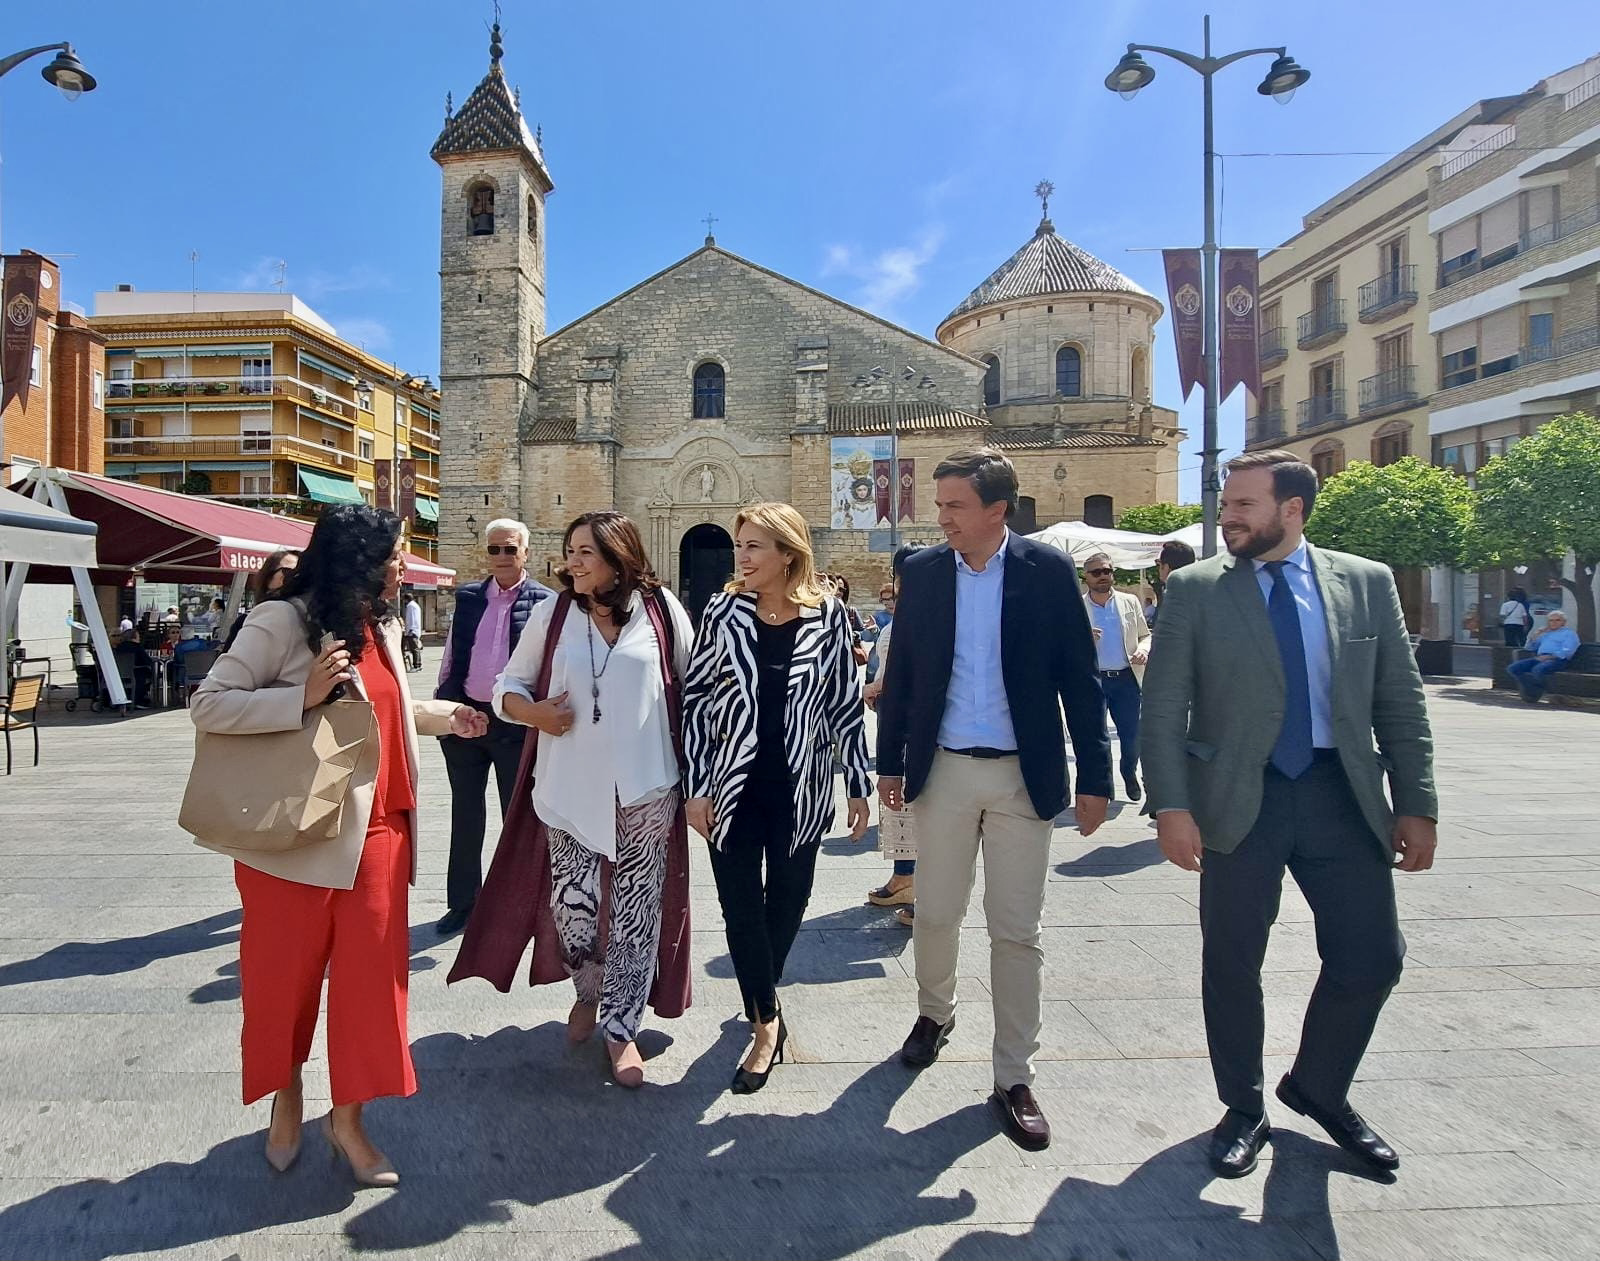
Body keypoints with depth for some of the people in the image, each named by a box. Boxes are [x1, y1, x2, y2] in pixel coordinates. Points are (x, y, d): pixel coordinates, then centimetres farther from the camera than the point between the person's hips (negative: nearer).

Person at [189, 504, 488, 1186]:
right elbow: (208, 704, -16)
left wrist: (444, 715, 24)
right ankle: (285, 1095, 35)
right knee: (286, 973, 10)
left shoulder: (383, 626, 12)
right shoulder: (283, 620, -12)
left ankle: (347, 1117, 22)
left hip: (376, 829, 6)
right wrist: (303, 697, -24)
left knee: (371, 972, 6)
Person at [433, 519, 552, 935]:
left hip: (515, 722, -4)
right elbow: (450, 657, 12)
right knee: (465, 815, 14)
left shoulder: (545, 601, -4)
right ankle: (462, 902, 28)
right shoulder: (467, 596, 8)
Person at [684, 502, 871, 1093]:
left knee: (788, 902, 14)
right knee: (740, 907, 3)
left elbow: (846, 704, 0)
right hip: (734, 787, 0)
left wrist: (859, 785, 1)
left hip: (801, 789, 0)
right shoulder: (724, 611, -4)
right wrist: (698, 787, -5)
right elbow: (696, 700, -1)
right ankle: (767, 1021, 20)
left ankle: (761, 1001, 39)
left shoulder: (827, 614, -6)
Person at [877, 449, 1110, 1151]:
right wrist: (890, 762, 6)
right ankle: (934, 1013, 40)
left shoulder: (1048, 571, -4)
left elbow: (1080, 678, -3)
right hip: (943, 771, 2)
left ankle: (1014, 1078, 20)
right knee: (935, 913, 12)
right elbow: (901, 672, 6)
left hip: (1024, 776, -1)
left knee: (1016, 931, 5)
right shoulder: (922, 571, 1)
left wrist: (1095, 777, -4)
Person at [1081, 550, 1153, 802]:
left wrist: (1143, 649, -7)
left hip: (1126, 678, 2)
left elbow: (1146, 635, 15)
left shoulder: (1130, 602, 8)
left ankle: (1130, 775, 34)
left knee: (1132, 736, 6)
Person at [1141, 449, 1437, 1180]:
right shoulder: (1196, 589, -2)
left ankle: (1318, 1090, 33)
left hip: (1342, 796, 2)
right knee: (1231, 963, 7)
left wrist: (1417, 805, 2)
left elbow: (1400, 704, 7)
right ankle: (1243, 1109, 30)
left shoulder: (1366, 583, 5)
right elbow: (1163, 707, -6)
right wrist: (1170, 805, -13)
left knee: (1371, 958, 5)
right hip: (1237, 800, -2)